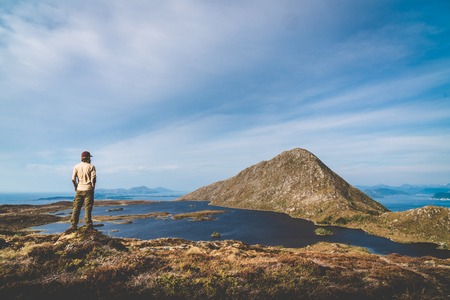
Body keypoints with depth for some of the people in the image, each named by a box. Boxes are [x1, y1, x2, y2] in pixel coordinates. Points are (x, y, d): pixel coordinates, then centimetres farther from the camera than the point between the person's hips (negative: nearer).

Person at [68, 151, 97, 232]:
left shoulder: (76, 167, 6)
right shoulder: (91, 166, -4)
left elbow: (73, 179, 3)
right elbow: (93, 178, -10)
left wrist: (76, 187, 15)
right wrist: (93, 186, 3)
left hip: (79, 190, 3)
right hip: (88, 189, -3)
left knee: (76, 208, 9)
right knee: (88, 208, 1)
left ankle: (74, 226, 9)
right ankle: (88, 226, 4)